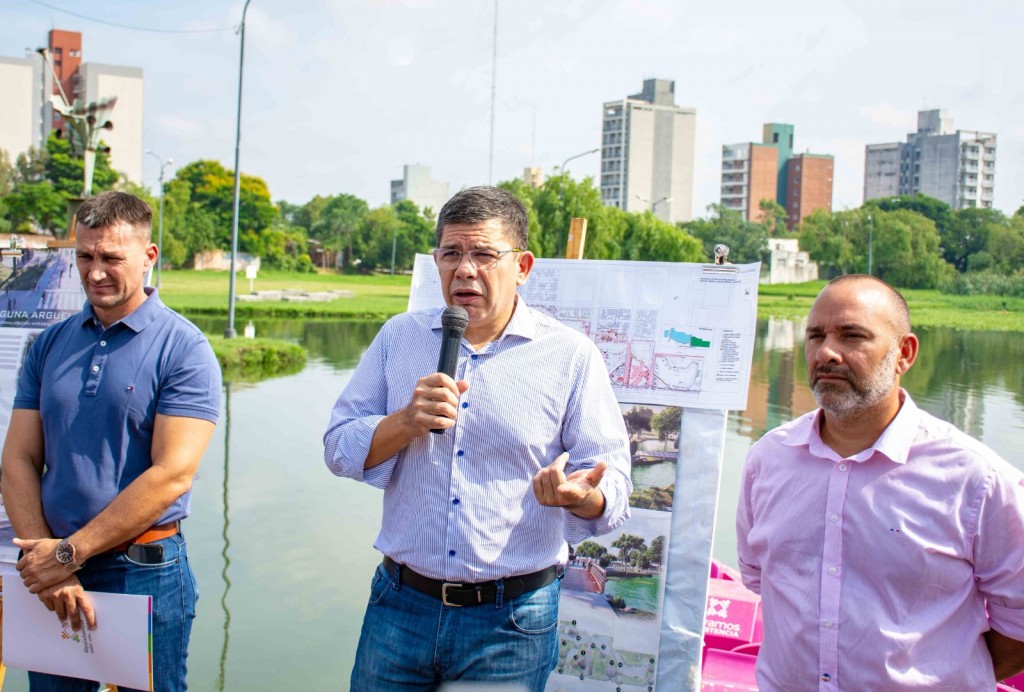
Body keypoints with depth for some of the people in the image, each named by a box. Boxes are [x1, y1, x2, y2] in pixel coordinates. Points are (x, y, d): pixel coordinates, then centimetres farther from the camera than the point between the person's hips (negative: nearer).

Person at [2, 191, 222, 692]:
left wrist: (70, 553, -14)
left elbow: (171, 475, -16)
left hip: (145, 574, -4)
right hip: (52, 574, 4)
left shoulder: (183, 349, -8)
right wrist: (46, 563, -12)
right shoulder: (49, 346, 7)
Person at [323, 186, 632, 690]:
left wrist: (581, 496, -29)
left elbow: (612, 487, -5)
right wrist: (407, 422, -16)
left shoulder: (571, 356, -3)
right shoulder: (399, 337, 5)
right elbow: (339, 449, 2)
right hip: (400, 603, 2)